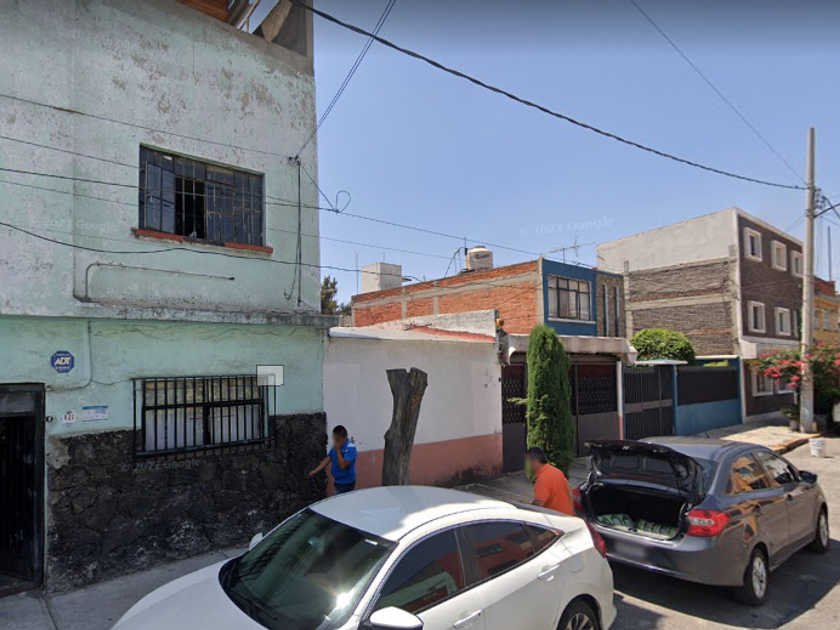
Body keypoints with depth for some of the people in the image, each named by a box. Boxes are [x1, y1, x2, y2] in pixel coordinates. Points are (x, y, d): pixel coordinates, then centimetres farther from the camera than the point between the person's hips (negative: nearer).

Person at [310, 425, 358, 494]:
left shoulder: (350, 448, -22)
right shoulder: (336, 446, 3)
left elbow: (343, 466, -29)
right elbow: (327, 459, 6)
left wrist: (337, 450, -27)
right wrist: (315, 471, -1)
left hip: (346, 483, -8)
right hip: (338, 481, 8)